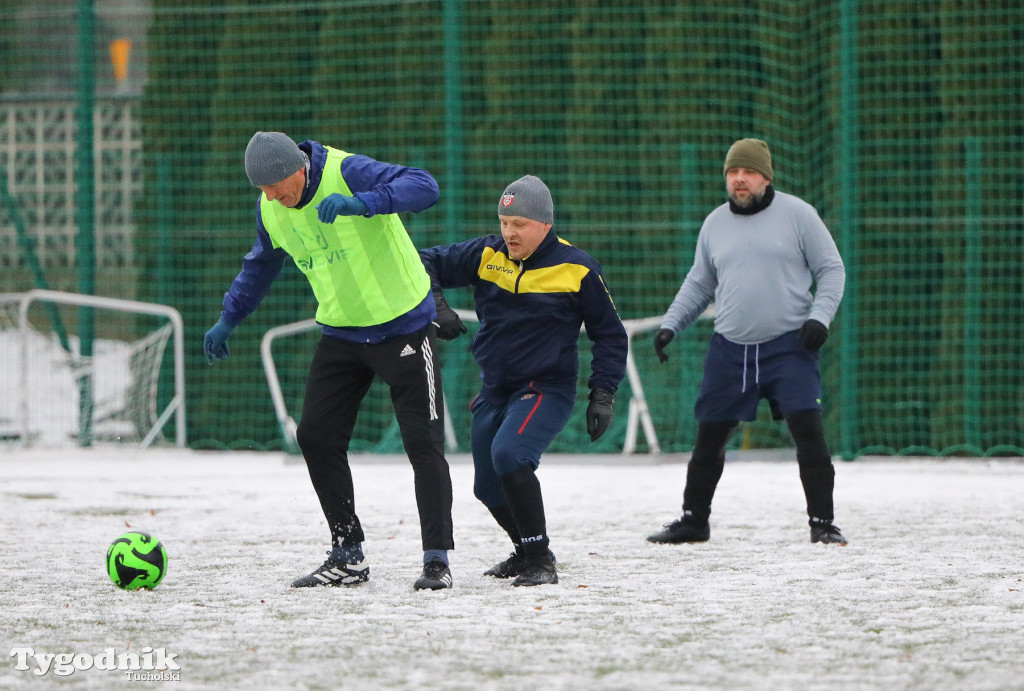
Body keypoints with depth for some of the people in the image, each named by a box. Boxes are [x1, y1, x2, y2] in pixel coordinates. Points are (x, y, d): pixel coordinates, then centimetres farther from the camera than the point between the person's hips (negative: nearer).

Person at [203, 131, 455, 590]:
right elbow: (261, 264, 18)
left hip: (403, 325, -6)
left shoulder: (347, 173, -23)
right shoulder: (270, 209, -2)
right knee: (316, 435, 0)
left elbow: (423, 187, -35)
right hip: (340, 332, 6)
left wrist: (362, 204, -48)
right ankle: (348, 557, 8)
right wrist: (228, 319, 18)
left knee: (422, 440, -8)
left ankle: (436, 560, -3)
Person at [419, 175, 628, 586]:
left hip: (547, 390, -6)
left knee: (509, 453, -30)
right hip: (494, 392, 6)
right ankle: (527, 551, 40)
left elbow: (610, 334, 0)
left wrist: (603, 394, -7)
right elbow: (426, 263, 5)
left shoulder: (576, 270, -9)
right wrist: (436, 306, -13)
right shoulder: (486, 255, 0)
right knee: (488, 488, 12)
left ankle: (541, 562, -23)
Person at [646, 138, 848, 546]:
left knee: (808, 432, -13)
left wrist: (819, 316, -13)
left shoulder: (797, 214, -2)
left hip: (789, 345, -4)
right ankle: (693, 520, 22)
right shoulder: (715, 224, 10)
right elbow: (699, 283, 21)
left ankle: (822, 523, -5)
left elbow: (832, 269, 1)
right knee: (709, 437, 8)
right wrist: (671, 325, 10)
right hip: (729, 349, 4)